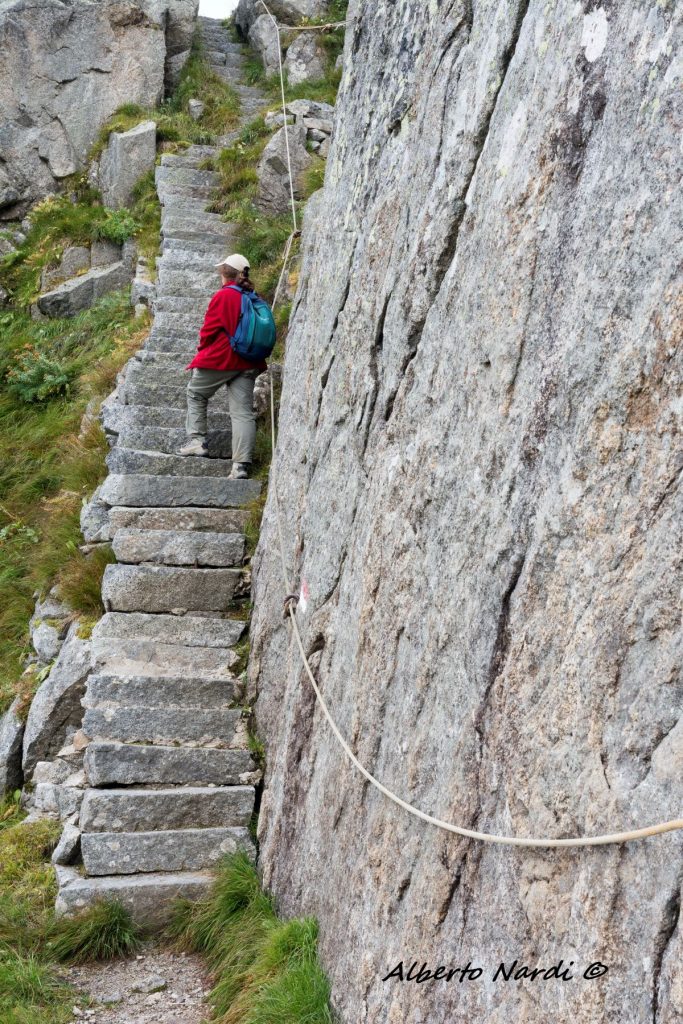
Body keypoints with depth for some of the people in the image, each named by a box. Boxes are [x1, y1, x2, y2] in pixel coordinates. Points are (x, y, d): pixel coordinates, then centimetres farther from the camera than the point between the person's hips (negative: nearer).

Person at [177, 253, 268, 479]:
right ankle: (241, 465, -6)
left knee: (196, 393, 19)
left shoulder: (223, 296, -10)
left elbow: (209, 329, -7)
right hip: (248, 363, 5)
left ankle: (197, 441, 13)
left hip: (220, 358, -5)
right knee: (243, 411, 0)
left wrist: (202, 351, 10)